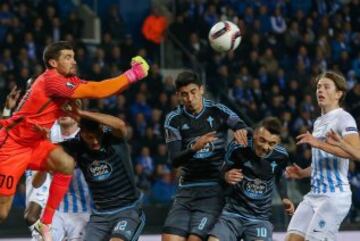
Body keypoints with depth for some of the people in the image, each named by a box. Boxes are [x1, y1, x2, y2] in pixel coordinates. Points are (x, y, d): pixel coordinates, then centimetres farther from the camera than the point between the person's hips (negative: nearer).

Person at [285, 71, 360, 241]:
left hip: (335, 195, -9)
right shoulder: (319, 123, 21)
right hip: (314, 194, 9)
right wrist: (302, 173, 15)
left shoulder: (343, 119, -7)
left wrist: (318, 143, -27)